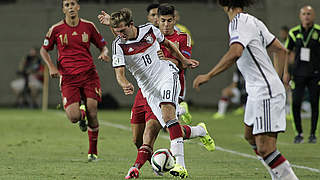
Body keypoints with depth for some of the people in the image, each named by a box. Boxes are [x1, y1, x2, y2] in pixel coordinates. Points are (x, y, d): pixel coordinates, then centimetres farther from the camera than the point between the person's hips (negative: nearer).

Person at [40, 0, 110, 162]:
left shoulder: (88, 26, 6)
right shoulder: (56, 29, 2)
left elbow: (103, 45, 16)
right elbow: (44, 50, 14)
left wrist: (104, 53, -7)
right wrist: (51, 67, -2)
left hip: (89, 75, 1)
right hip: (68, 78, -1)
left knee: (92, 114, -11)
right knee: (74, 117, -15)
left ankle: (93, 152, 9)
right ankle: (81, 113, 25)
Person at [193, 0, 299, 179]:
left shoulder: (239, 22, -13)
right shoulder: (253, 22, 14)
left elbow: (235, 52, -30)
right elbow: (282, 51, 20)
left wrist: (208, 76, -26)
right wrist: (277, 80, 26)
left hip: (266, 93, -10)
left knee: (265, 148, -14)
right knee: (251, 136, 22)